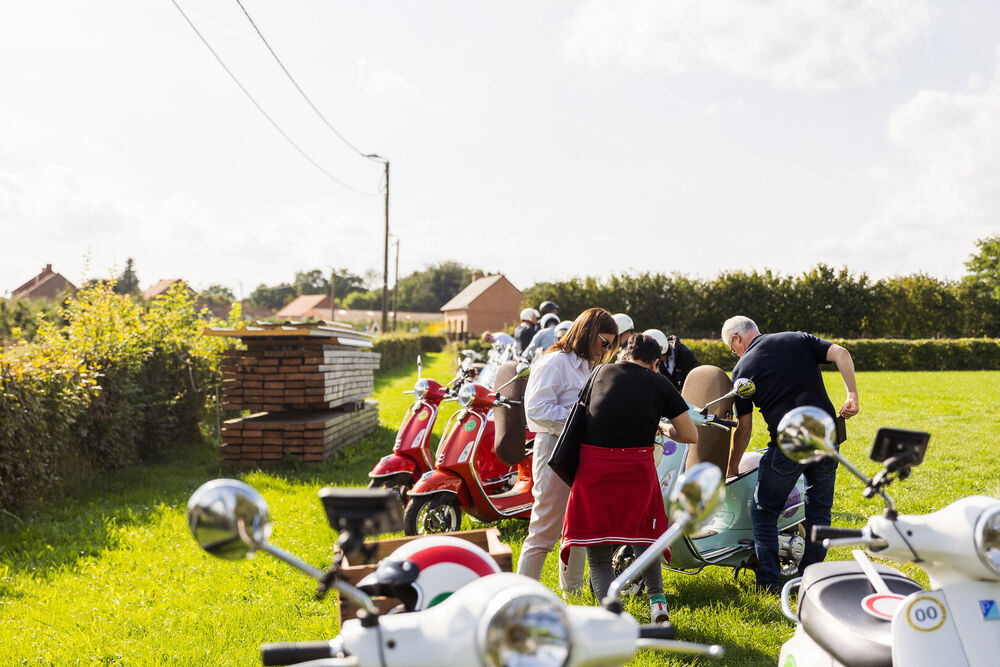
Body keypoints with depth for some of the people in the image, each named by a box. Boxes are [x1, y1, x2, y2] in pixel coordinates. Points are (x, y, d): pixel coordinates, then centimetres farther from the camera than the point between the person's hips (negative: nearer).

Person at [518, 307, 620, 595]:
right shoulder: (555, 362, -12)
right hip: (556, 450, -9)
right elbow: (536, 409, -21)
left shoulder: (586, 366, 19)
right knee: (545, 530, -7)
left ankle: (573, 592, 29)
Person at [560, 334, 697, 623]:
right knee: (643, 538, 25)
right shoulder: (661, 385, 9)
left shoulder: (602, 372, 15)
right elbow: (691, 435, 11)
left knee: (598, 555, 7)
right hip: (636, 467, 0)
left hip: (592, 466, 0)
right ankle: (658, 604, 18)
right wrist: (665, 429, 30)